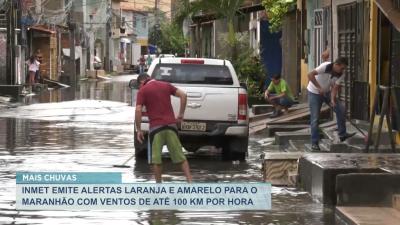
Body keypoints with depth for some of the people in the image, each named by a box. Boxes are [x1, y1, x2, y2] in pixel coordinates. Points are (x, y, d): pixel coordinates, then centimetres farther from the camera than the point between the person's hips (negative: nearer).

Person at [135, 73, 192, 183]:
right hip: (171, 124, 4)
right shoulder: (166, 85, 13)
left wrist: (138, 130, -2)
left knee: (156, 159, 5)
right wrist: (181, 114, 7)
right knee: (180, 156, 8)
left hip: (156, 127, -4)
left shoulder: (143, 91, 1)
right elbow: (183, 95, 4)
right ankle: (190, 181, 1)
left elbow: (138, 111, -8)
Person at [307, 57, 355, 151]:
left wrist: (333, 100, -32)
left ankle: (342, 134, 3)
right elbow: (310, 75, -34)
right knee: (315, 119, -7)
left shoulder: (341, 75, -13)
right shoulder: (325, 66, -30)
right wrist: (319, 88, -37)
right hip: (314, 92, -5)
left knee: (341, 109, -7)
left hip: (327, 92, 5)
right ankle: (314, 143, 1)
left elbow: (335, 88, -15)